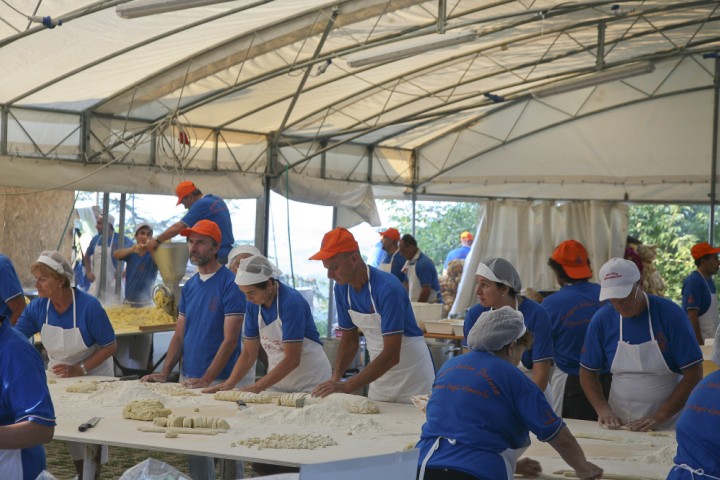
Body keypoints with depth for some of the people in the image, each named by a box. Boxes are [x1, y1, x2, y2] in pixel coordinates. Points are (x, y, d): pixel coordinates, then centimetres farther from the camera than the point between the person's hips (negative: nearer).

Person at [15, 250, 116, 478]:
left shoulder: (88, 306, -28)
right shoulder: (37, 307, -15)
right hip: (59, 375, 4)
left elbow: (110, 346, -20)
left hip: (93, 374, -4)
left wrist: (80, 370, -28)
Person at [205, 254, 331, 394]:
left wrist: (257, 387, -26)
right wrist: (229, 383, -10)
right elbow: (249, 353, 5)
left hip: (310, 383, -6)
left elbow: (292, 360, -24)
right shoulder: (253, 305, -1)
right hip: (277, 381, 6)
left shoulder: (292, 302, -22)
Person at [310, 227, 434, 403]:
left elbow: (391, 355, -30)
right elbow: (349, 339, 7)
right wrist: (335, 379, -11)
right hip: (379, 374, 6)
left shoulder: (388, 289, -27)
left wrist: (347, 386, -34)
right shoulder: (342, 289, -4)